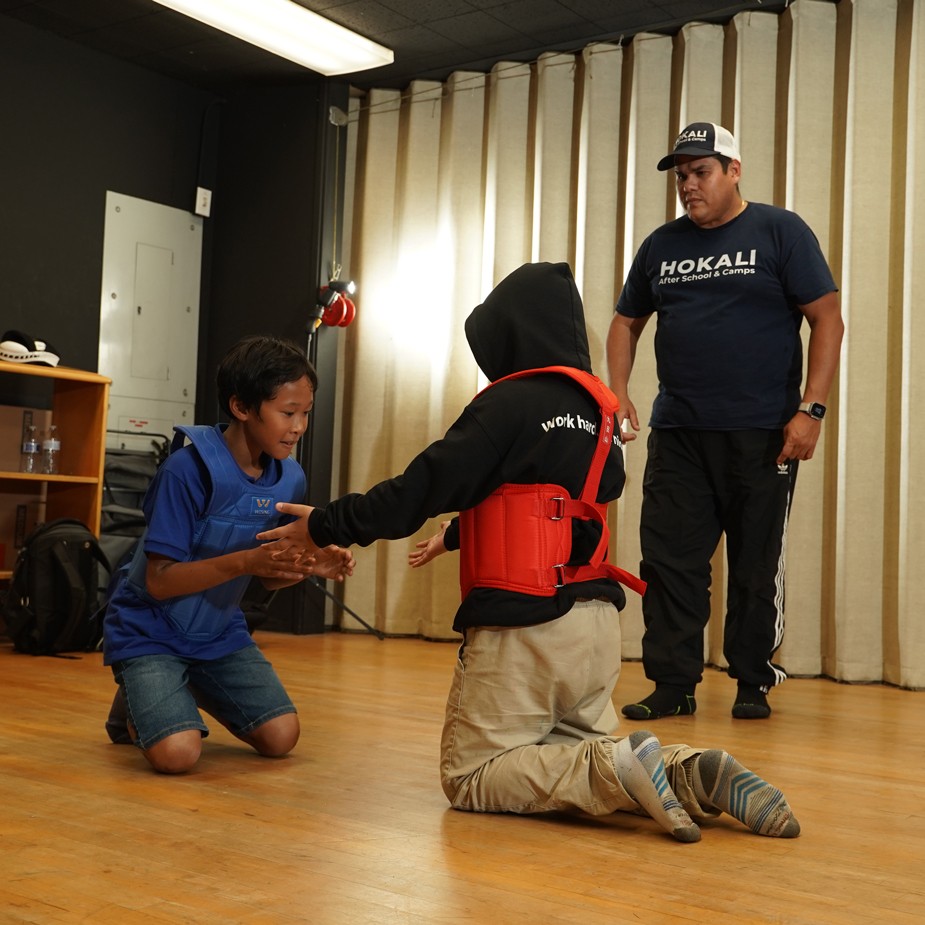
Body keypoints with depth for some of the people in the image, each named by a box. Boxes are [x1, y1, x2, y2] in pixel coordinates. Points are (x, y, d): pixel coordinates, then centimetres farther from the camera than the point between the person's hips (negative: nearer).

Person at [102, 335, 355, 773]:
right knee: (178, 753, -24)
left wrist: (310, 565, -16)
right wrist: (244, 561, -36)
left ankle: (192, 692, 22)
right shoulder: (189, 469, -24)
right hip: (151, 632, -6)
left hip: (219, 632, 6)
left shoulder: (289, 478, -5)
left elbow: (266, 575, 5)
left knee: (281, 737, -5)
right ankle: (135, 703, 10)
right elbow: (159, 581, -24)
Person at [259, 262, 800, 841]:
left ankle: (614, 771, -15)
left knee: (468, 777, 5)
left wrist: (325, 526, -1)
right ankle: (693, 776, -3)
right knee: (587, 744, 24)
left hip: (526, 625, -8)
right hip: (598, 619, 8)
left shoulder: (511, 403, -11)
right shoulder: (598, 408, 13)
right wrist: (456, 535, 33)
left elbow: (421, 489, -13)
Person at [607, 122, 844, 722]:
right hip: (677, 431, 4)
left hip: (762, 434, -4)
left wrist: (810, 410, -13)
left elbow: (828, 319, -4)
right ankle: (673, 684, 11)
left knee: (757, 566, 5)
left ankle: (753, 683, 19)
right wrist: (618, 393, 5)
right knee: (668, 560, 2)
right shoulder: (662, 245, 12)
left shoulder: (779, 232, 0)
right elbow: (627, 322, 21)